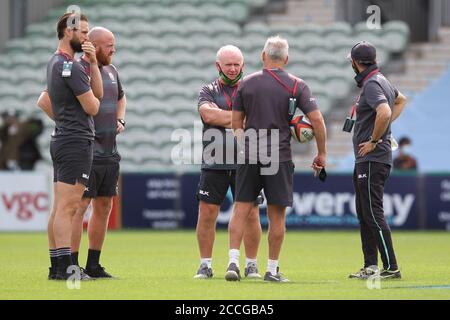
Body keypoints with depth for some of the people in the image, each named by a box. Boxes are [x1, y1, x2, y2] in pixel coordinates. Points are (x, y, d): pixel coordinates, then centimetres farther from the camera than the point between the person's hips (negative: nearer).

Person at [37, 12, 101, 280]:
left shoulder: (55, 63, 15)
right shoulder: (72, 67, -15)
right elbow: (93, 107, -11)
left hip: (61, 139, 10)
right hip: (77, 142, -10)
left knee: (60, 208, 9)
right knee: (68, 207, -12)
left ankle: (56, 267, 10)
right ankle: (65, 267, -15)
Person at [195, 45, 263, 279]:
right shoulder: (208, 91, 9)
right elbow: (207, 114, -11)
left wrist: (222, 117, -13)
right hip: (214, 163, 0)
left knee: (251, 214, -1)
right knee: (206, 213, -3)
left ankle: (251, 264, 10)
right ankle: (205, 264, 6)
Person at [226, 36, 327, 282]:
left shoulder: (247, 83, 4)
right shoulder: (296, 85, -2)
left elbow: (236, 121, 10)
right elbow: (317, 119, -6)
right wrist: (322, 153, 3)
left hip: (249, 154, 2)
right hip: (280, 156, -1)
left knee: (241, 209, 5)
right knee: (277, 215, 5)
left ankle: (233, 261, -9)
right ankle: (272, 269, 7)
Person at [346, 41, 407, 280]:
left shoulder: (371, 84, -15)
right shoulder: (381, 80, 15)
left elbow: (384, 112, -33)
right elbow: (401, 100, 35)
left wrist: (374, 140, -20)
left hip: (373, 159, -10)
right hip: (364, 161, 10)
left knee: (373, 214, -11)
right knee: (364, 214, 14)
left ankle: (391, 267, -11)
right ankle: (370, 267, 18)